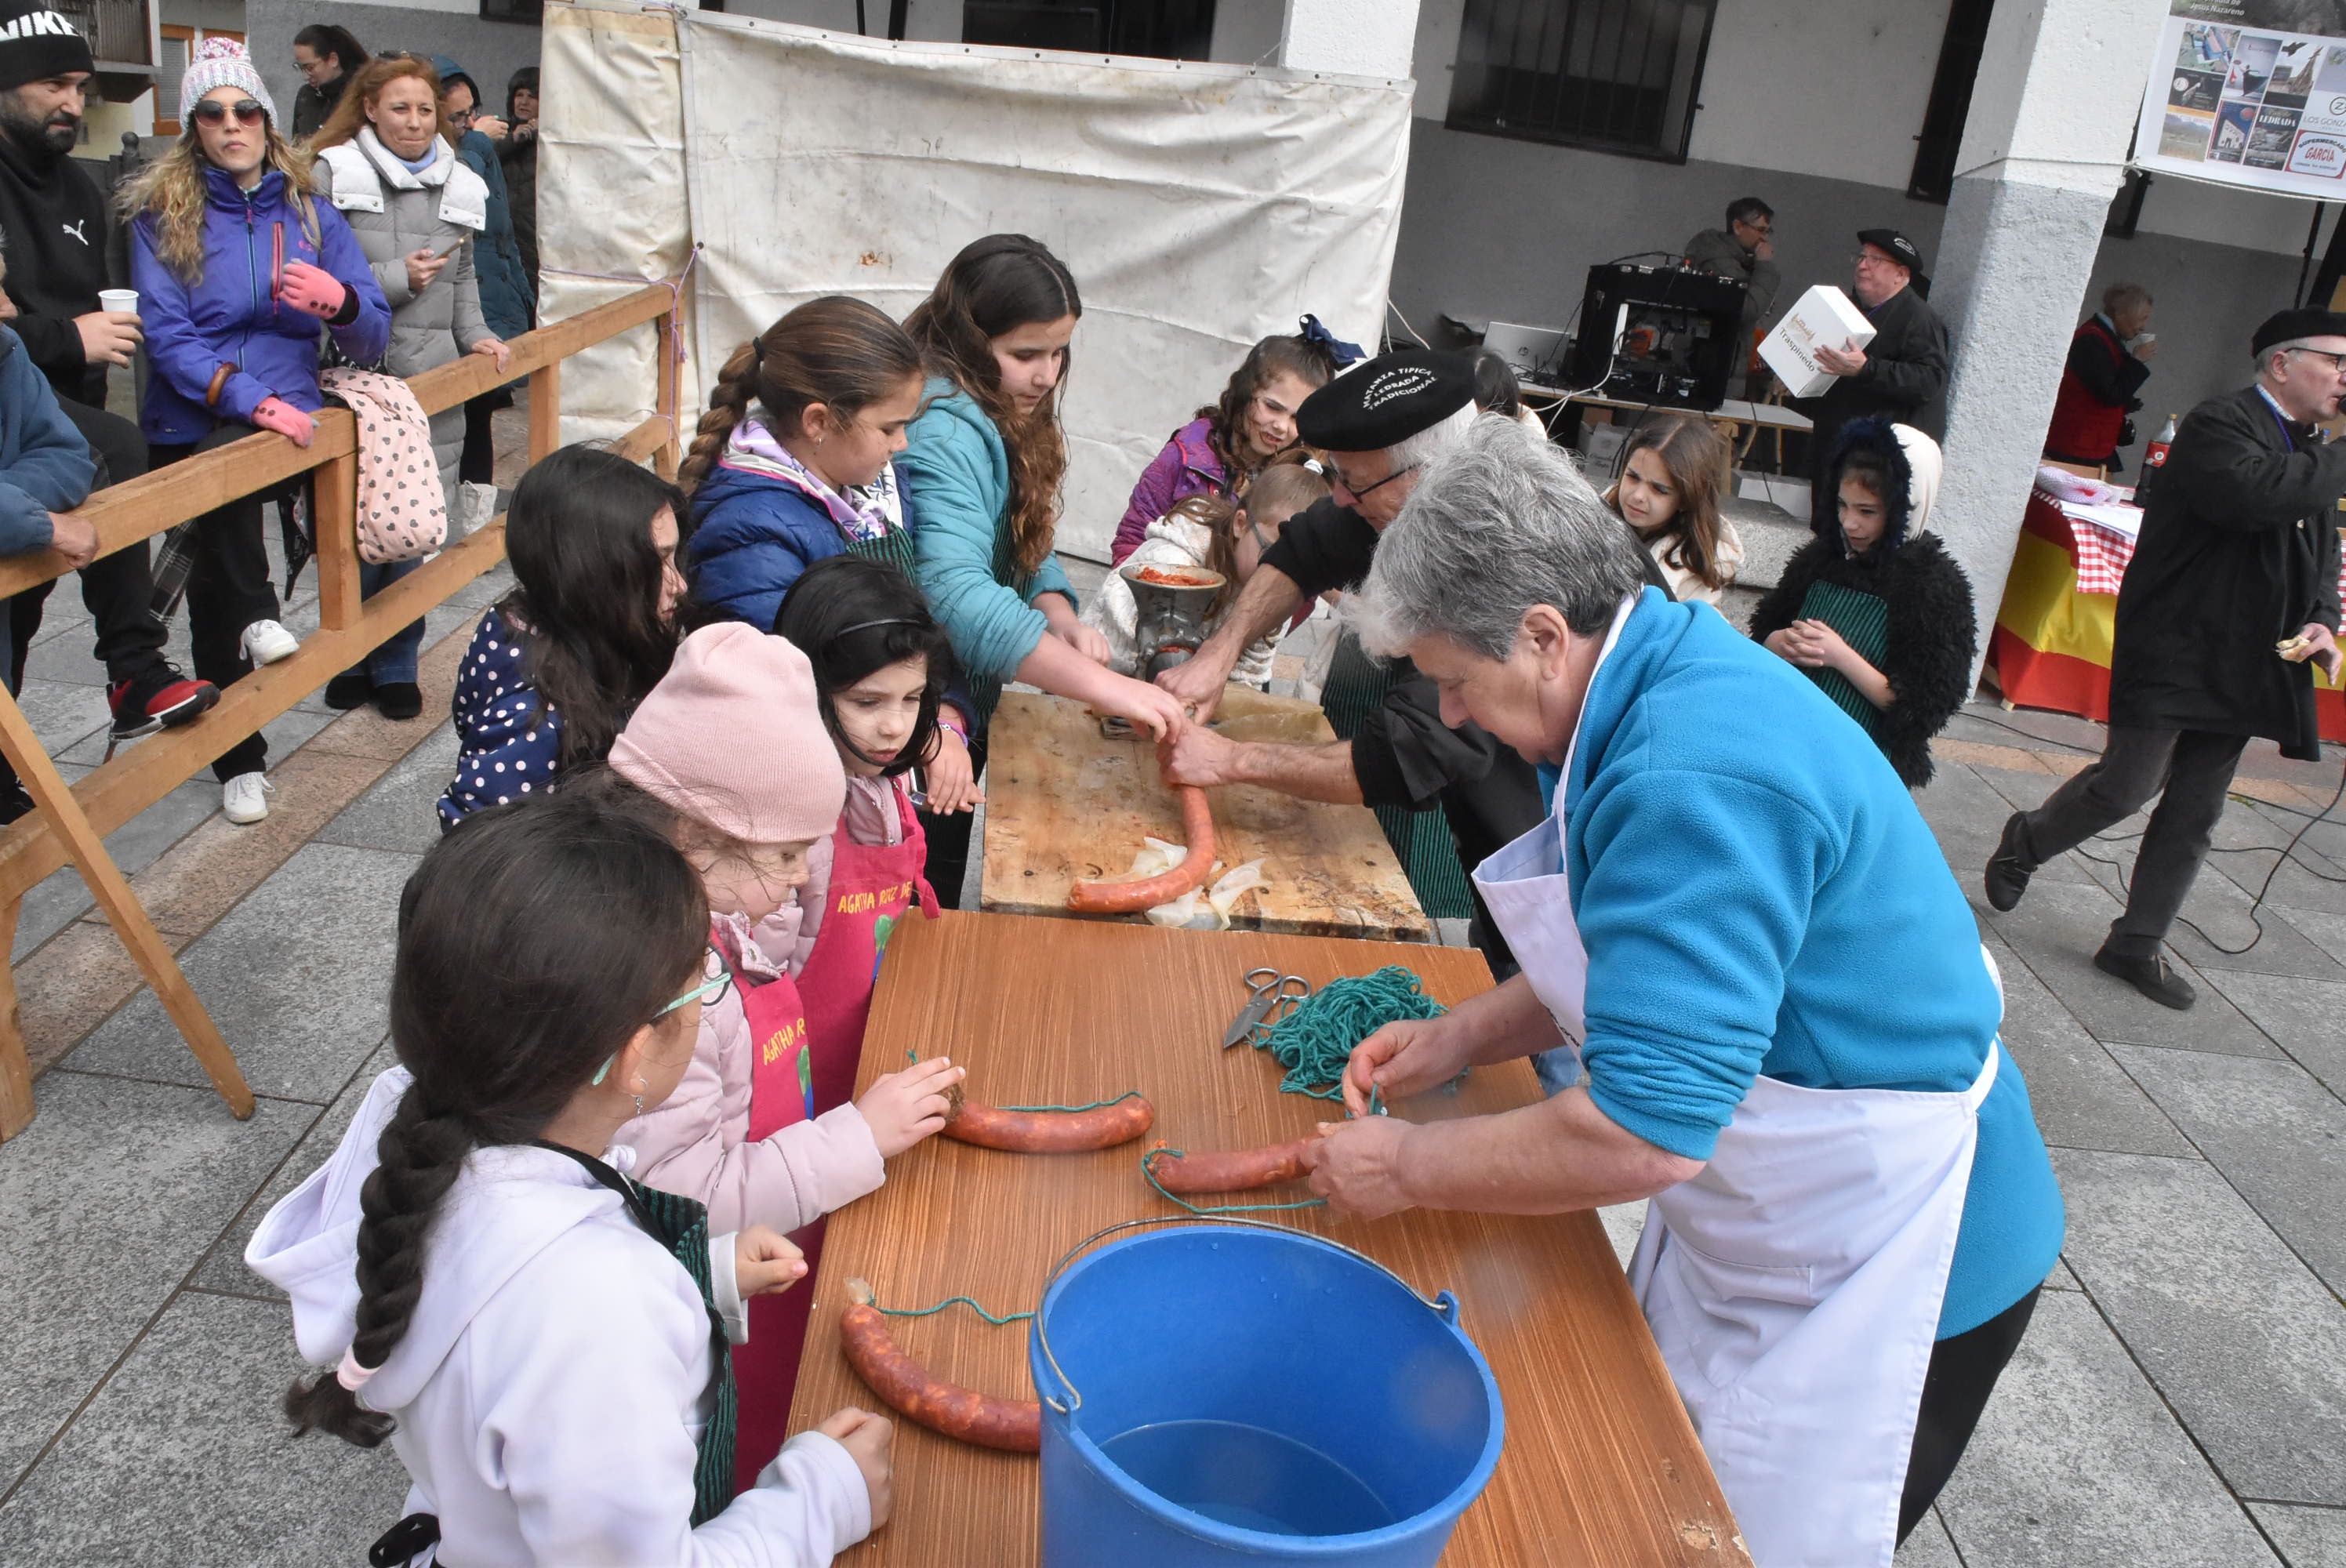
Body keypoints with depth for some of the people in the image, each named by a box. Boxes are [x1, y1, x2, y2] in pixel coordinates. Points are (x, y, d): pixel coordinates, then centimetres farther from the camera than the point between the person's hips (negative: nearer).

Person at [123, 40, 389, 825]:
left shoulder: (312, 214, 11)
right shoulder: (161, 216, 3)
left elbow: (373, 336, 5)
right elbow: (168, 337, -9)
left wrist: (340, 301, -19)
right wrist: (252, 400, -25)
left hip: (290, 409, 1)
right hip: (191, 428, -1)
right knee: (216, 606, -19)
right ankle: (239, 761, -7)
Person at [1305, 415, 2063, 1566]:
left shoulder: (1695, 778, -32)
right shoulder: (1676, 675, 0)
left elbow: (1640, 1133, -33)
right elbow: (1651, 953, 15)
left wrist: (1409, 1168, -18)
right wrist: (1464, 1035, 4)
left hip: (1876, 1271, -9)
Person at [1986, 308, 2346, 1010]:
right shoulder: (2219, 423, -12)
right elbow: (2257, 495, -31)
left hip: (2241, 667, 8)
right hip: (2175, 651, -8)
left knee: (2195, 814, 9)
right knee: (2127, 785, -6)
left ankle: (2136, 944, 18)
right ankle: (2025, 842, 22)